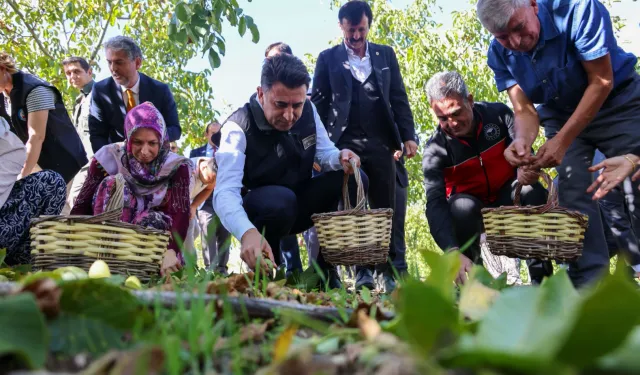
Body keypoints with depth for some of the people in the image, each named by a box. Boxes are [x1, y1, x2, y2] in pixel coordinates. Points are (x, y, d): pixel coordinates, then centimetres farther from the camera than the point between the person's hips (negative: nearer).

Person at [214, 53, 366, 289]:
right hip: (258, 213, -5)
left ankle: (324, 270, -8)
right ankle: (266, 273, -11)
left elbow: (324, 153, 2)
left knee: (353, 180, -16)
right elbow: (225, 192, -36)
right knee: (280, 199, -39)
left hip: (299, 206, 6)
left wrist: (340, 158, -25)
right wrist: (247, 232, -57)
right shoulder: (238, 127, -25)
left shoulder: (308, 111, -8)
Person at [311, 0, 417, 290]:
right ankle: (362, 269, -2)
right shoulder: (328, 58, 10)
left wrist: (408, 135, 0)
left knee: (385, 209, 2)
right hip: (344, 142, -1)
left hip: (380, 141, 2)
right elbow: (318, 101, 6)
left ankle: (390, 270, 8)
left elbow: (399, 98, 12)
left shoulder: (386, 54, 15)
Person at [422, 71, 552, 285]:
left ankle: (541, 277, -20)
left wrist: (527, 169, -46)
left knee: (533, 191, -30)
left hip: (508, 199, 2)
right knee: (462, 207, -35)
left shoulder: (499, 114, -14)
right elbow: (435, 204, -32)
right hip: (472, 210, -1)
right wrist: (454, 251, -47)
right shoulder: (436, 149, -21)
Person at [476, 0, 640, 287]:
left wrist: (562, 140, -32)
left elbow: (601, 82, -25)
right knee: (573, 196, -9)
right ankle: (590, 284, -5)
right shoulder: (499, 54, -16)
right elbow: (524, 110, -13)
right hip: (561, 115, 3)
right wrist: (523, 140, -37)